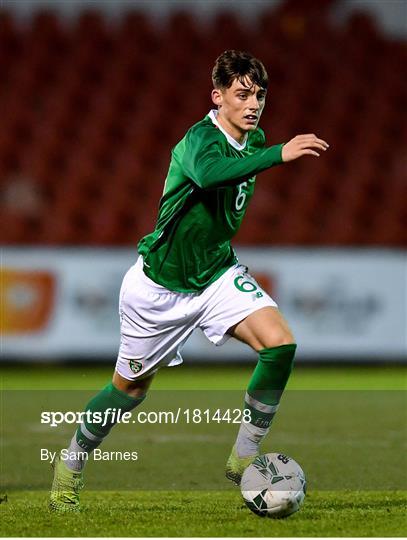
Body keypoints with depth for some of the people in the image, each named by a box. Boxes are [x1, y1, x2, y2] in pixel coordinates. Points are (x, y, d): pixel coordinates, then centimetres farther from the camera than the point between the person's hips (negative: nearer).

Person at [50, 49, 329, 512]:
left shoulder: (254, 140, -2)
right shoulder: (201, 138, -26)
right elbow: (209, 174, -52)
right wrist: (279, 155, -60)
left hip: (217, 273, 6)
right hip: (161, 283, -6)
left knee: (280, 344, -18)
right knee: (131, 387, 10)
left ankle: (244, 459, -3)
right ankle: (71, 464, 35)